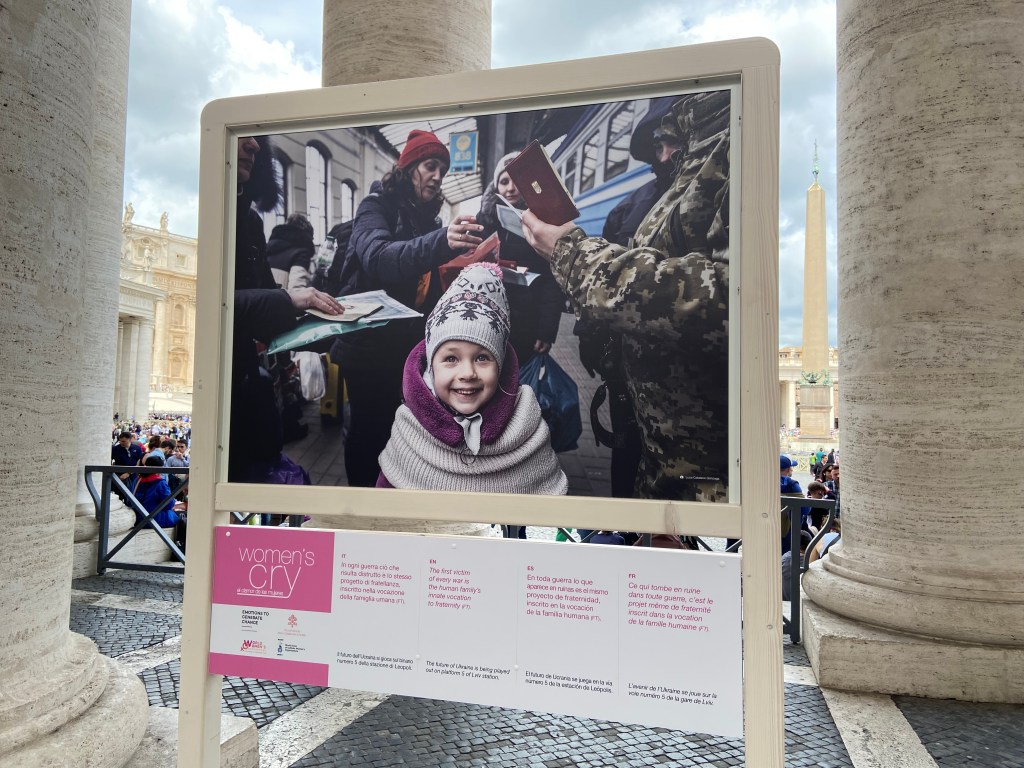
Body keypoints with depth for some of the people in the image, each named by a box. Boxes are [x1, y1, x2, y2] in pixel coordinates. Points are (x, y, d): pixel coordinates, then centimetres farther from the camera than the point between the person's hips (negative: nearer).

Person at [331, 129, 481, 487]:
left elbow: (429, 286, 12)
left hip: (404, 344, 6)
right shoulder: (376, 206, -9)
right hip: (367, 343, -6)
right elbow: (377, 257, -32)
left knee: (390, 424, 12)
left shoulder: (427, 217, 10)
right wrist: (441, 241, -48)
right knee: (367, 426, 0)